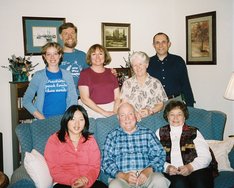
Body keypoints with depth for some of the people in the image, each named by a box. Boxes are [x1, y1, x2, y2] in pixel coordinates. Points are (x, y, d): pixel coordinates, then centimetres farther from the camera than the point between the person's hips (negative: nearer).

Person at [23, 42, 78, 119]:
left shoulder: (67, 75, 11)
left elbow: (73, 99, 10)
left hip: (63, 119, 1)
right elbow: (26, 100, 4)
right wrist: (42, 118, -5)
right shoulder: (38, 75, 6)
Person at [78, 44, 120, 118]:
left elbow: (117, 97, 8)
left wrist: (114, 112, -10)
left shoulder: (111, 73, 11)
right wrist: (104, 112, -12)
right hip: (92, 110, -2)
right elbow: (84, 98, -7)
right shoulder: (85, 74, 2)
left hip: (111, 108, 2)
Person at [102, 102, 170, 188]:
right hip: (121, 177, -1)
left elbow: (159, 155, 7)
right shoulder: (112, 136, 14)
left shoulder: (147, 133, 15)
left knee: (160, 180, -31)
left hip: (146, 174, 1)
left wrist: (148, 170, -13)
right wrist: (123, 176, -12)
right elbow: (106, 161, 5)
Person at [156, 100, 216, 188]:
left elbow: (206, 156, 4)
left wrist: (190, 167, -14)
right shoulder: (160, 133, 18)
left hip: (195, 170, 1)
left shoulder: (193, 132, 17)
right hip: (172, 173, 0)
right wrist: (167, 167, -14)